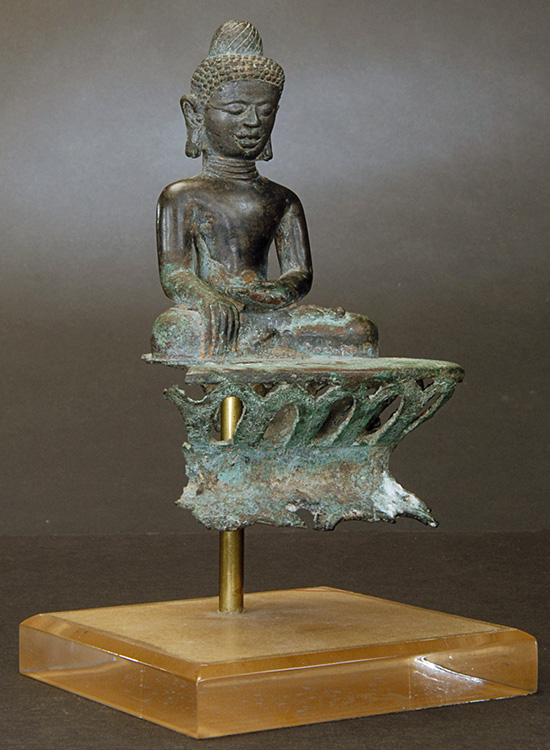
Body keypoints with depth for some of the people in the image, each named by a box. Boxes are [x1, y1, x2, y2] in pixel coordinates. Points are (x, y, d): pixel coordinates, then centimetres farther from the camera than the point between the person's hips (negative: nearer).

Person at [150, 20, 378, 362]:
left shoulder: (283, 201, 18)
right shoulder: (183, 197, 7)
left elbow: (301, 273, 10)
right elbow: (174, 273, -2)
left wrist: (272, 292, -16)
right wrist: (208, 298, -27)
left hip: (266, 317, 5)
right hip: (217, 321, -4)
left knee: (362, 334, -21)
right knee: (172, 331, -42)